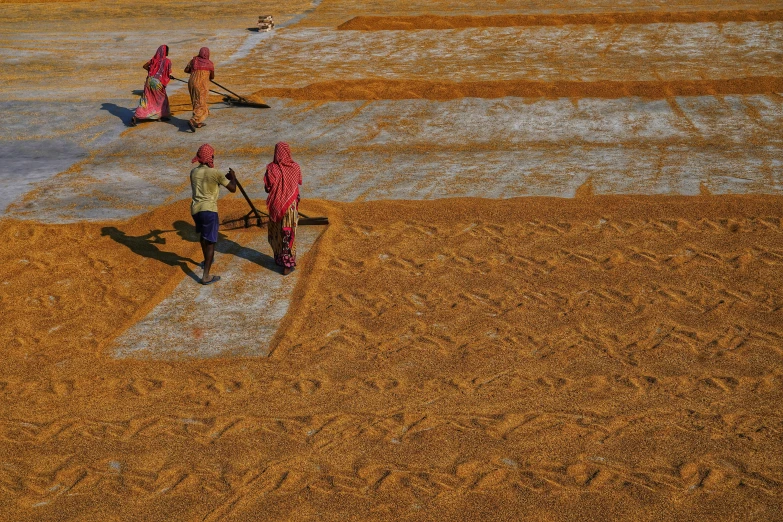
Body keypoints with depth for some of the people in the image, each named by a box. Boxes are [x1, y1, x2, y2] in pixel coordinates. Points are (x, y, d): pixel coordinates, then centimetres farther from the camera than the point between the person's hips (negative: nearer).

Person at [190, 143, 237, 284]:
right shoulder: (215, 173, -10)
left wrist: (223, 178, 29)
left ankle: (207, 260, 52)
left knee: (203, 234, 31)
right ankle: (206, 276, -6)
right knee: (210, 242, -1)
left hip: (195, 209, 6)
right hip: (209, 210, -6)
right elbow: (232, 189, -3)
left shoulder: (194, 172, 8)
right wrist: (233, 177, 17)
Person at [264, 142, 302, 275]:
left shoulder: (271, 168, -14)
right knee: (288, 235, 6)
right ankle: (287, 265, 6)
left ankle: (279, 259, 31)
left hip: (276, 206, 0)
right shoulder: (295, 167, -9)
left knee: (276, 233, 19)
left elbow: (267, 189, -12)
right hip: (291, 206, 0)